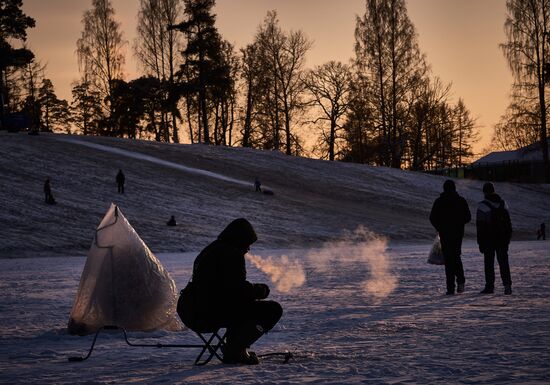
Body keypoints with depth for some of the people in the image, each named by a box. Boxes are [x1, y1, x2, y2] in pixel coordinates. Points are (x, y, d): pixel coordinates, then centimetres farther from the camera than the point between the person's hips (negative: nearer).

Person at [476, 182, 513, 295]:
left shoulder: (482, 206, -10)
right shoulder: (503, 203, 6)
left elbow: (480, 226, -9)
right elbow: (508, 223, 10)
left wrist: (480, 243, -5)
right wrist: (508, 238, 16)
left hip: (488, 240, -4)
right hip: (502, 239, 4)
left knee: (489, 263, 3)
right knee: (503, 262, 6)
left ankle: (490, 286, 4)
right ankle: (507, 285, -7)